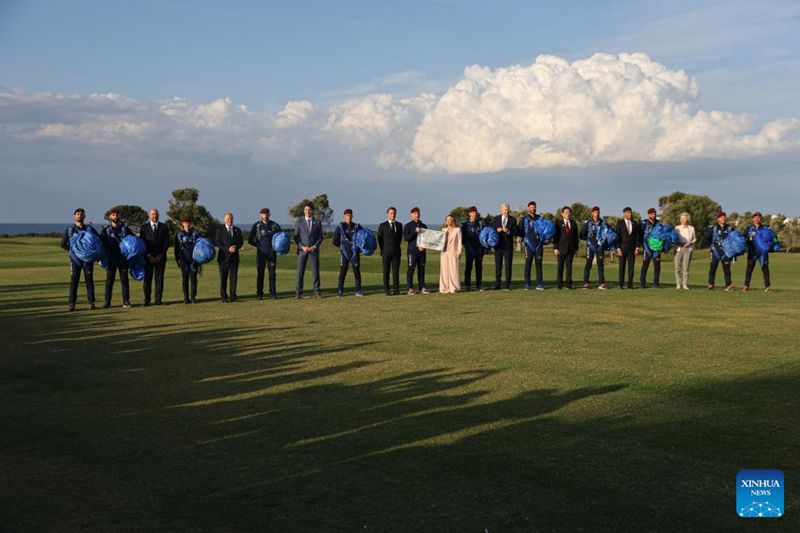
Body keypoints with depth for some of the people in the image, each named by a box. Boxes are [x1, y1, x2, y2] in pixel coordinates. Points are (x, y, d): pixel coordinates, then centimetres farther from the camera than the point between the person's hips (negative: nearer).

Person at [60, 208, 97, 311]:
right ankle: (72, 304, -3)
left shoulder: (90, 229, 8)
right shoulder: (69, 230, 8)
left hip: (88, 258, 1)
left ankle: (91, 303, 4)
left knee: (89, 280, 1)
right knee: (74, 281, -4)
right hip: (75, 259, -1)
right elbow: (63, 244, 10)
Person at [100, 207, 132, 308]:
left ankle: (126, 302, 5)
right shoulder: (105, 230, 5)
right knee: (109, 280, 2)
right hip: (111, 259, 0)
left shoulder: (125, 228, 5)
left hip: (123, 258, 0)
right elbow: (101, 243, 4)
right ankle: (107, 302, 7)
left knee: (124, 280, 2)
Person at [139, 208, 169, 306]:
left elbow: (167, 242, 5)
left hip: (160, 256, 1)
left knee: (159, 278, -1)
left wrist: (161, 254, -5)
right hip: (148, 257, -1)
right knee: (147, 278, -2)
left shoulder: (164, 227, 9)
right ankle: (147, 300, 1)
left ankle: (158, 299, 2)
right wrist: (148, 255, -7)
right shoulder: (144, 227, 8)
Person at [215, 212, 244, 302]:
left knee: (234, 277, 1)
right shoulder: (220, 230, 2)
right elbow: (217, 243, -5)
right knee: (223, 277, 0)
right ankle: (224, 297, 4)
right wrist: (228, 249, -15)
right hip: (224, 257, -3)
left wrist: (236, 247, -10)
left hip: (234, 257, 3)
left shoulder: (237, 230, 13)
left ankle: (233, 296, 8)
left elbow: (241, 242, 11)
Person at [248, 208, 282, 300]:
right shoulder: (257, 225, 4)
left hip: (272, 252, 1)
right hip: (261, 252, -1)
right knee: (260, 273, 0)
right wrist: (258, 245, 1)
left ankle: (272, 293, 5)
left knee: (272, 273, 1)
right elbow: (250, 240, 7)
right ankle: (259, 294, 4)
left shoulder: (274, 225, 6)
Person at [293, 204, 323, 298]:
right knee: (300, 272, -1)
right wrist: (302, 247, -9)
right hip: (302, 250, 0)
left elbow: (320, 237, 8)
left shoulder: (317, 223, 8)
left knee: (315, 271, -1)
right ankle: (298, 292, 1)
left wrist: (315, 246, -7)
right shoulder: (299, 222, 6)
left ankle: (316, 291, 5)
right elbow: (296, 237, 3)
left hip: (314, 249, 0)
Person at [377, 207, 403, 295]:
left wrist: (396, 247, 13)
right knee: (386, 271, 0)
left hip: (396, 252, 2)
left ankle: (396, 289, 3)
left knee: (396, 271, 1)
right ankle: (386, 290, 2)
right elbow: (379, 239, 5)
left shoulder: (399, 225, 10)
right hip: (386, 252, -2)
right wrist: (382, 251, 7)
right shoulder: (382, 225, 0)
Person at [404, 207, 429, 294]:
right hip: (412, 251, -4)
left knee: (421, 269, 5)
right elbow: (406, 238, -8)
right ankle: (410, 288, -4)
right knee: (411, 269, -5)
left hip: (422, 251, 4)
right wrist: (415, 232, -17)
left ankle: (422, 287, 9)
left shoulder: (423, 226, 14)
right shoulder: (408, 226, 3)